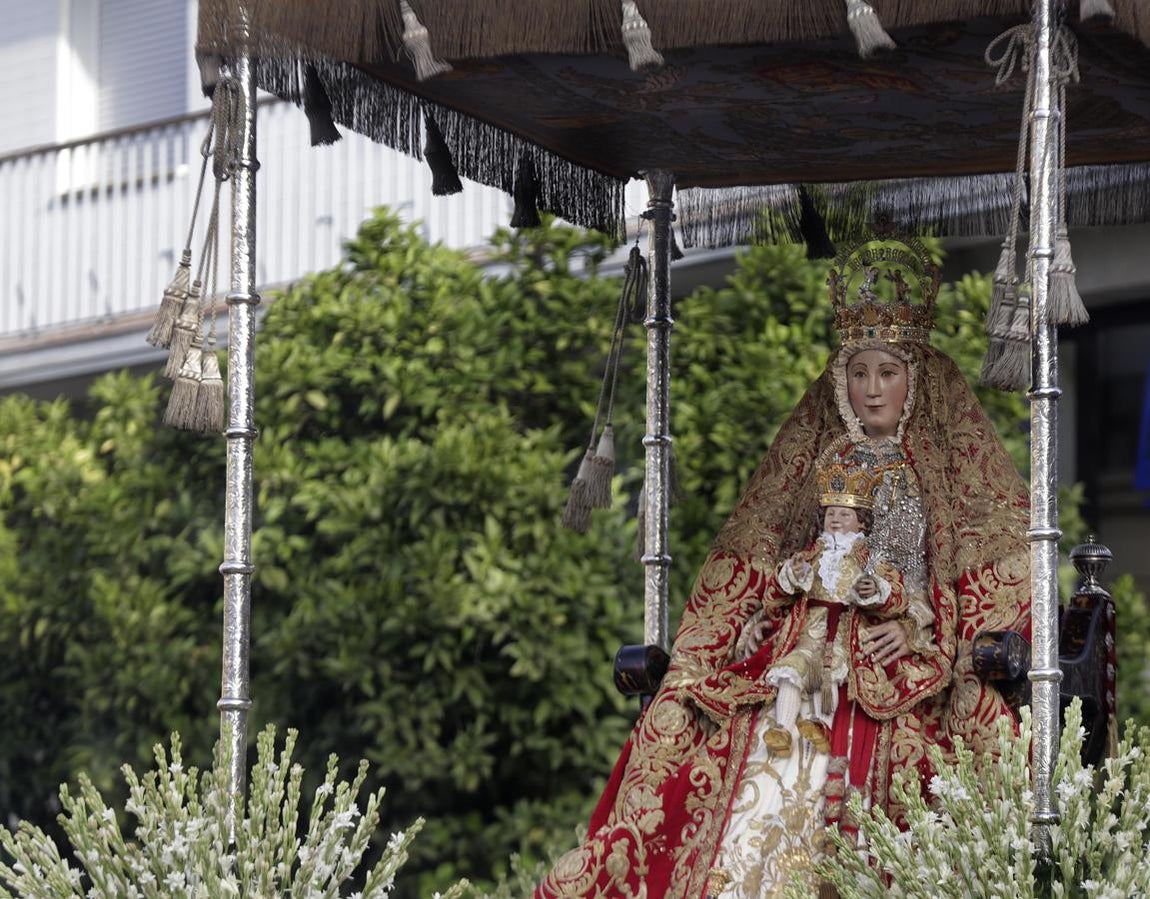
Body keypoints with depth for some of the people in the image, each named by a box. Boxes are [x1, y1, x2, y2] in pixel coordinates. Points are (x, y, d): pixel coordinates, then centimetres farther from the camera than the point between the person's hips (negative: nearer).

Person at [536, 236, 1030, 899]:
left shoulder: (951, 470, 10)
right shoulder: (811, 462, 19)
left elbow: (1008, 572, 4)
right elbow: (750, 558, 21)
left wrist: (923, 630, -8)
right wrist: (752, 621, 2)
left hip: (897, 677, -3)